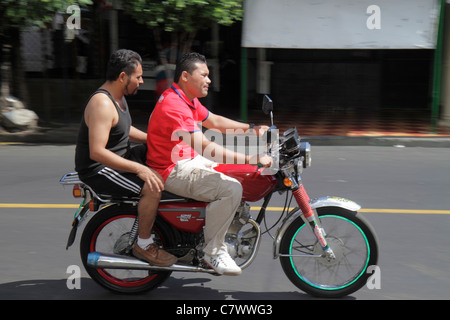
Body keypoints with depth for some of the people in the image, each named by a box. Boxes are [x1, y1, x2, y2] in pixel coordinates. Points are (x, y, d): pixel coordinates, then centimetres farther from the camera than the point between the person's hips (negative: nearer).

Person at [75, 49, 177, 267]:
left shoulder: (118, 97, 9)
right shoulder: (102, 103, -24)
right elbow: (96, 152, -32)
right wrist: (139, 168, -34)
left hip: (120, 158, 11)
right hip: (98, 170, -11)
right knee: (152, 187, -26)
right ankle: (143, 245, -7)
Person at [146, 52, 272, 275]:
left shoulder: (188, 99, 10)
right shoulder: (173, 105, -25)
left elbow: (214, 121, 23)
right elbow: (204, 147, -35)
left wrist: (251, 129, 13)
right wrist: (251, 159, -37)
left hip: (189, 160, 11)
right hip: (173, 171, -11)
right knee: (231, 189, -26)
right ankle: (213, 251, -12)